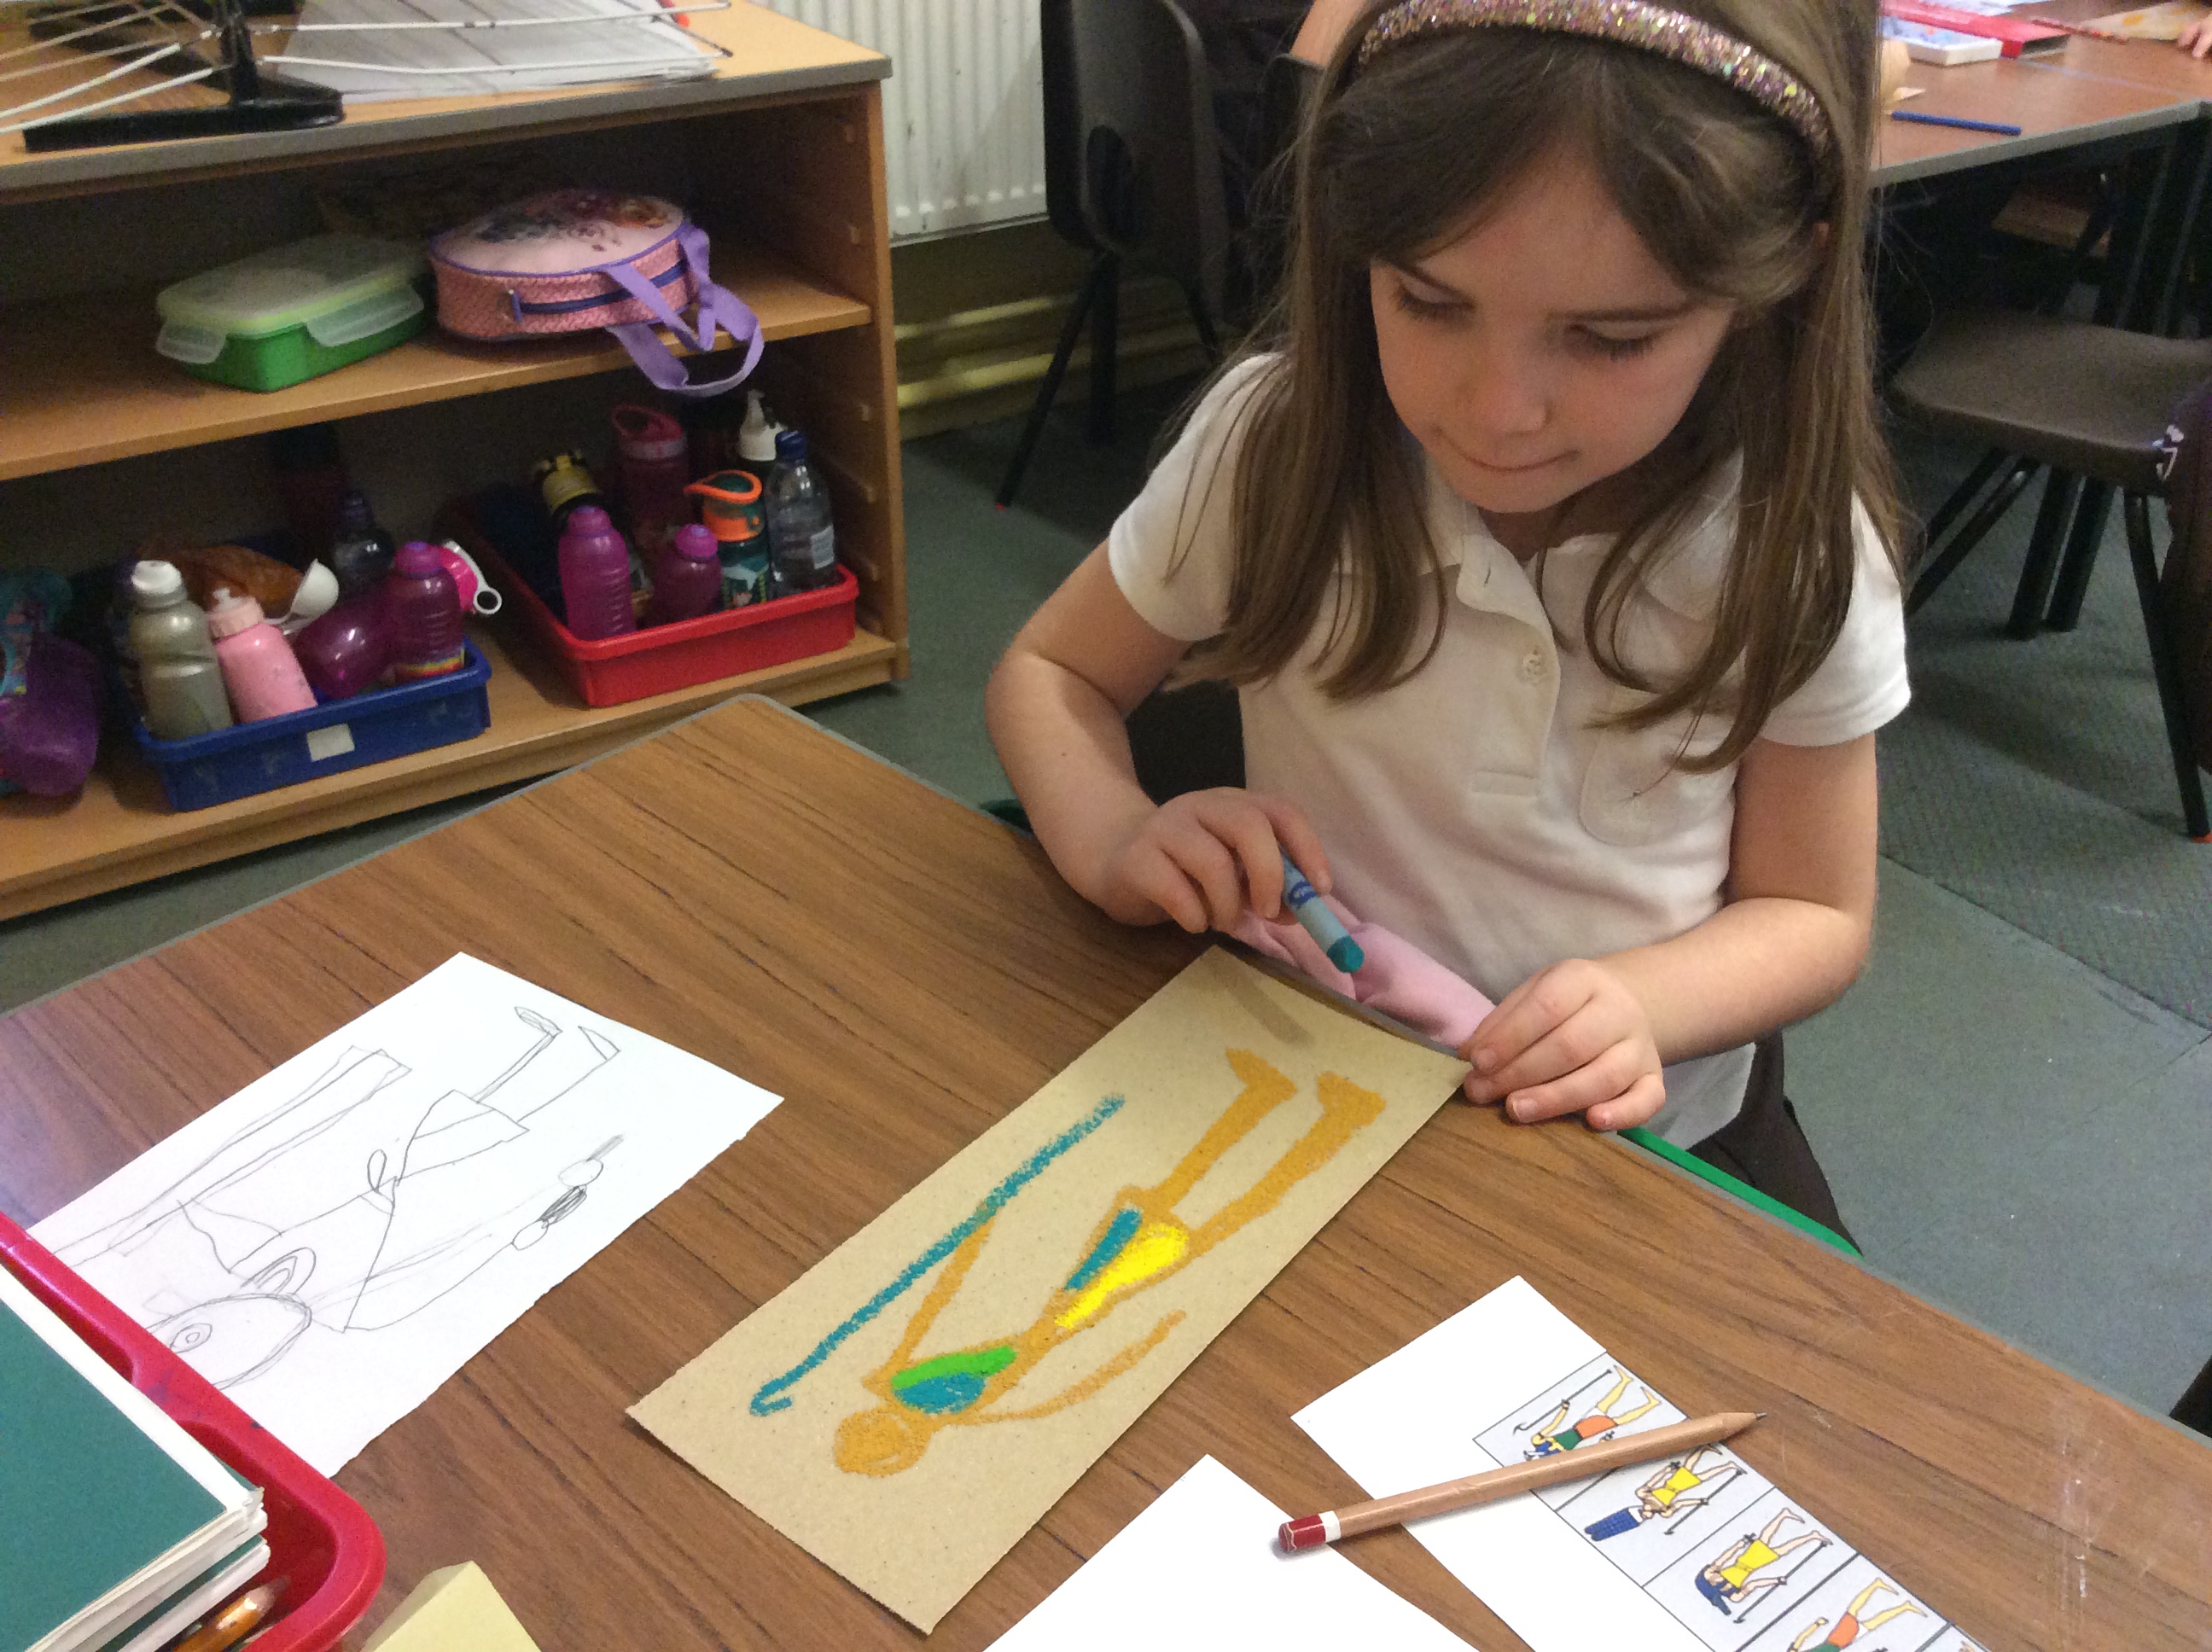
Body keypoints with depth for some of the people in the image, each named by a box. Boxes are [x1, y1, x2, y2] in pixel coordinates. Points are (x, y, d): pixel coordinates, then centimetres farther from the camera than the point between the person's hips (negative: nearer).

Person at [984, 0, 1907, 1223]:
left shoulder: (1795, 549, -13)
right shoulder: (1275, 442, -14)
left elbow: (1813, 915, -1)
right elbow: (1048, 676, 0)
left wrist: (1643, 1004, -21)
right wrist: (1116, 840, -20)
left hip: (1642, 1135, 1)